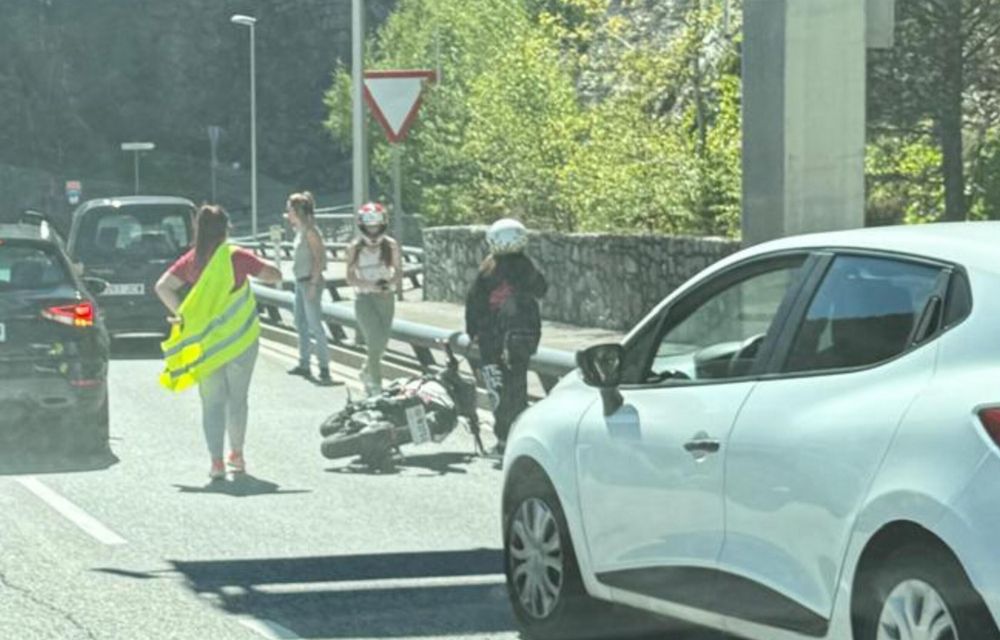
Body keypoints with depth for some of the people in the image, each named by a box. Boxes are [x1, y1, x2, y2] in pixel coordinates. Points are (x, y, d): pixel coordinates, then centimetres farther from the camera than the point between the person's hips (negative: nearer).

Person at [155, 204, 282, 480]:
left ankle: (216, 461, -3)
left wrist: (180, 314, -4)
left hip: (206, 342, 1)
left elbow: (162, 287, -9)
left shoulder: (191, 261, -2)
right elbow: (274, 276, -3)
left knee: (212, 402, 4)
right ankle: (237, 454, 25)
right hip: (240, 340, -1)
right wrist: (254, 264, 13)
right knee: (237, 398, 15)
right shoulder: (237, 258, -9)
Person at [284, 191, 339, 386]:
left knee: (315, 325, -10)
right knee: (301, 323, 15)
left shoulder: (310, 231, -15)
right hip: (300, 282, 10)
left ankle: (324, 368, -10)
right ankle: (304, 364, 24)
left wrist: (313, 284, -21)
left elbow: (319, 258, -19)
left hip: (310, 281, -10)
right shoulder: (300, 231, 12)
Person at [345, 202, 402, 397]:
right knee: (375, 342, -13)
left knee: (381, 343, 10)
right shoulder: (355, 248, -2)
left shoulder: (391, 246, 0)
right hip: (364, 298, -3)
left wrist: (390, 282, -18)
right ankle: (376, 387, -9)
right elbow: (350, 278, -3)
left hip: (386, 298, 3)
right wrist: (371, 284, -19)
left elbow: (399, 271, 3)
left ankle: (367, 372, 38)